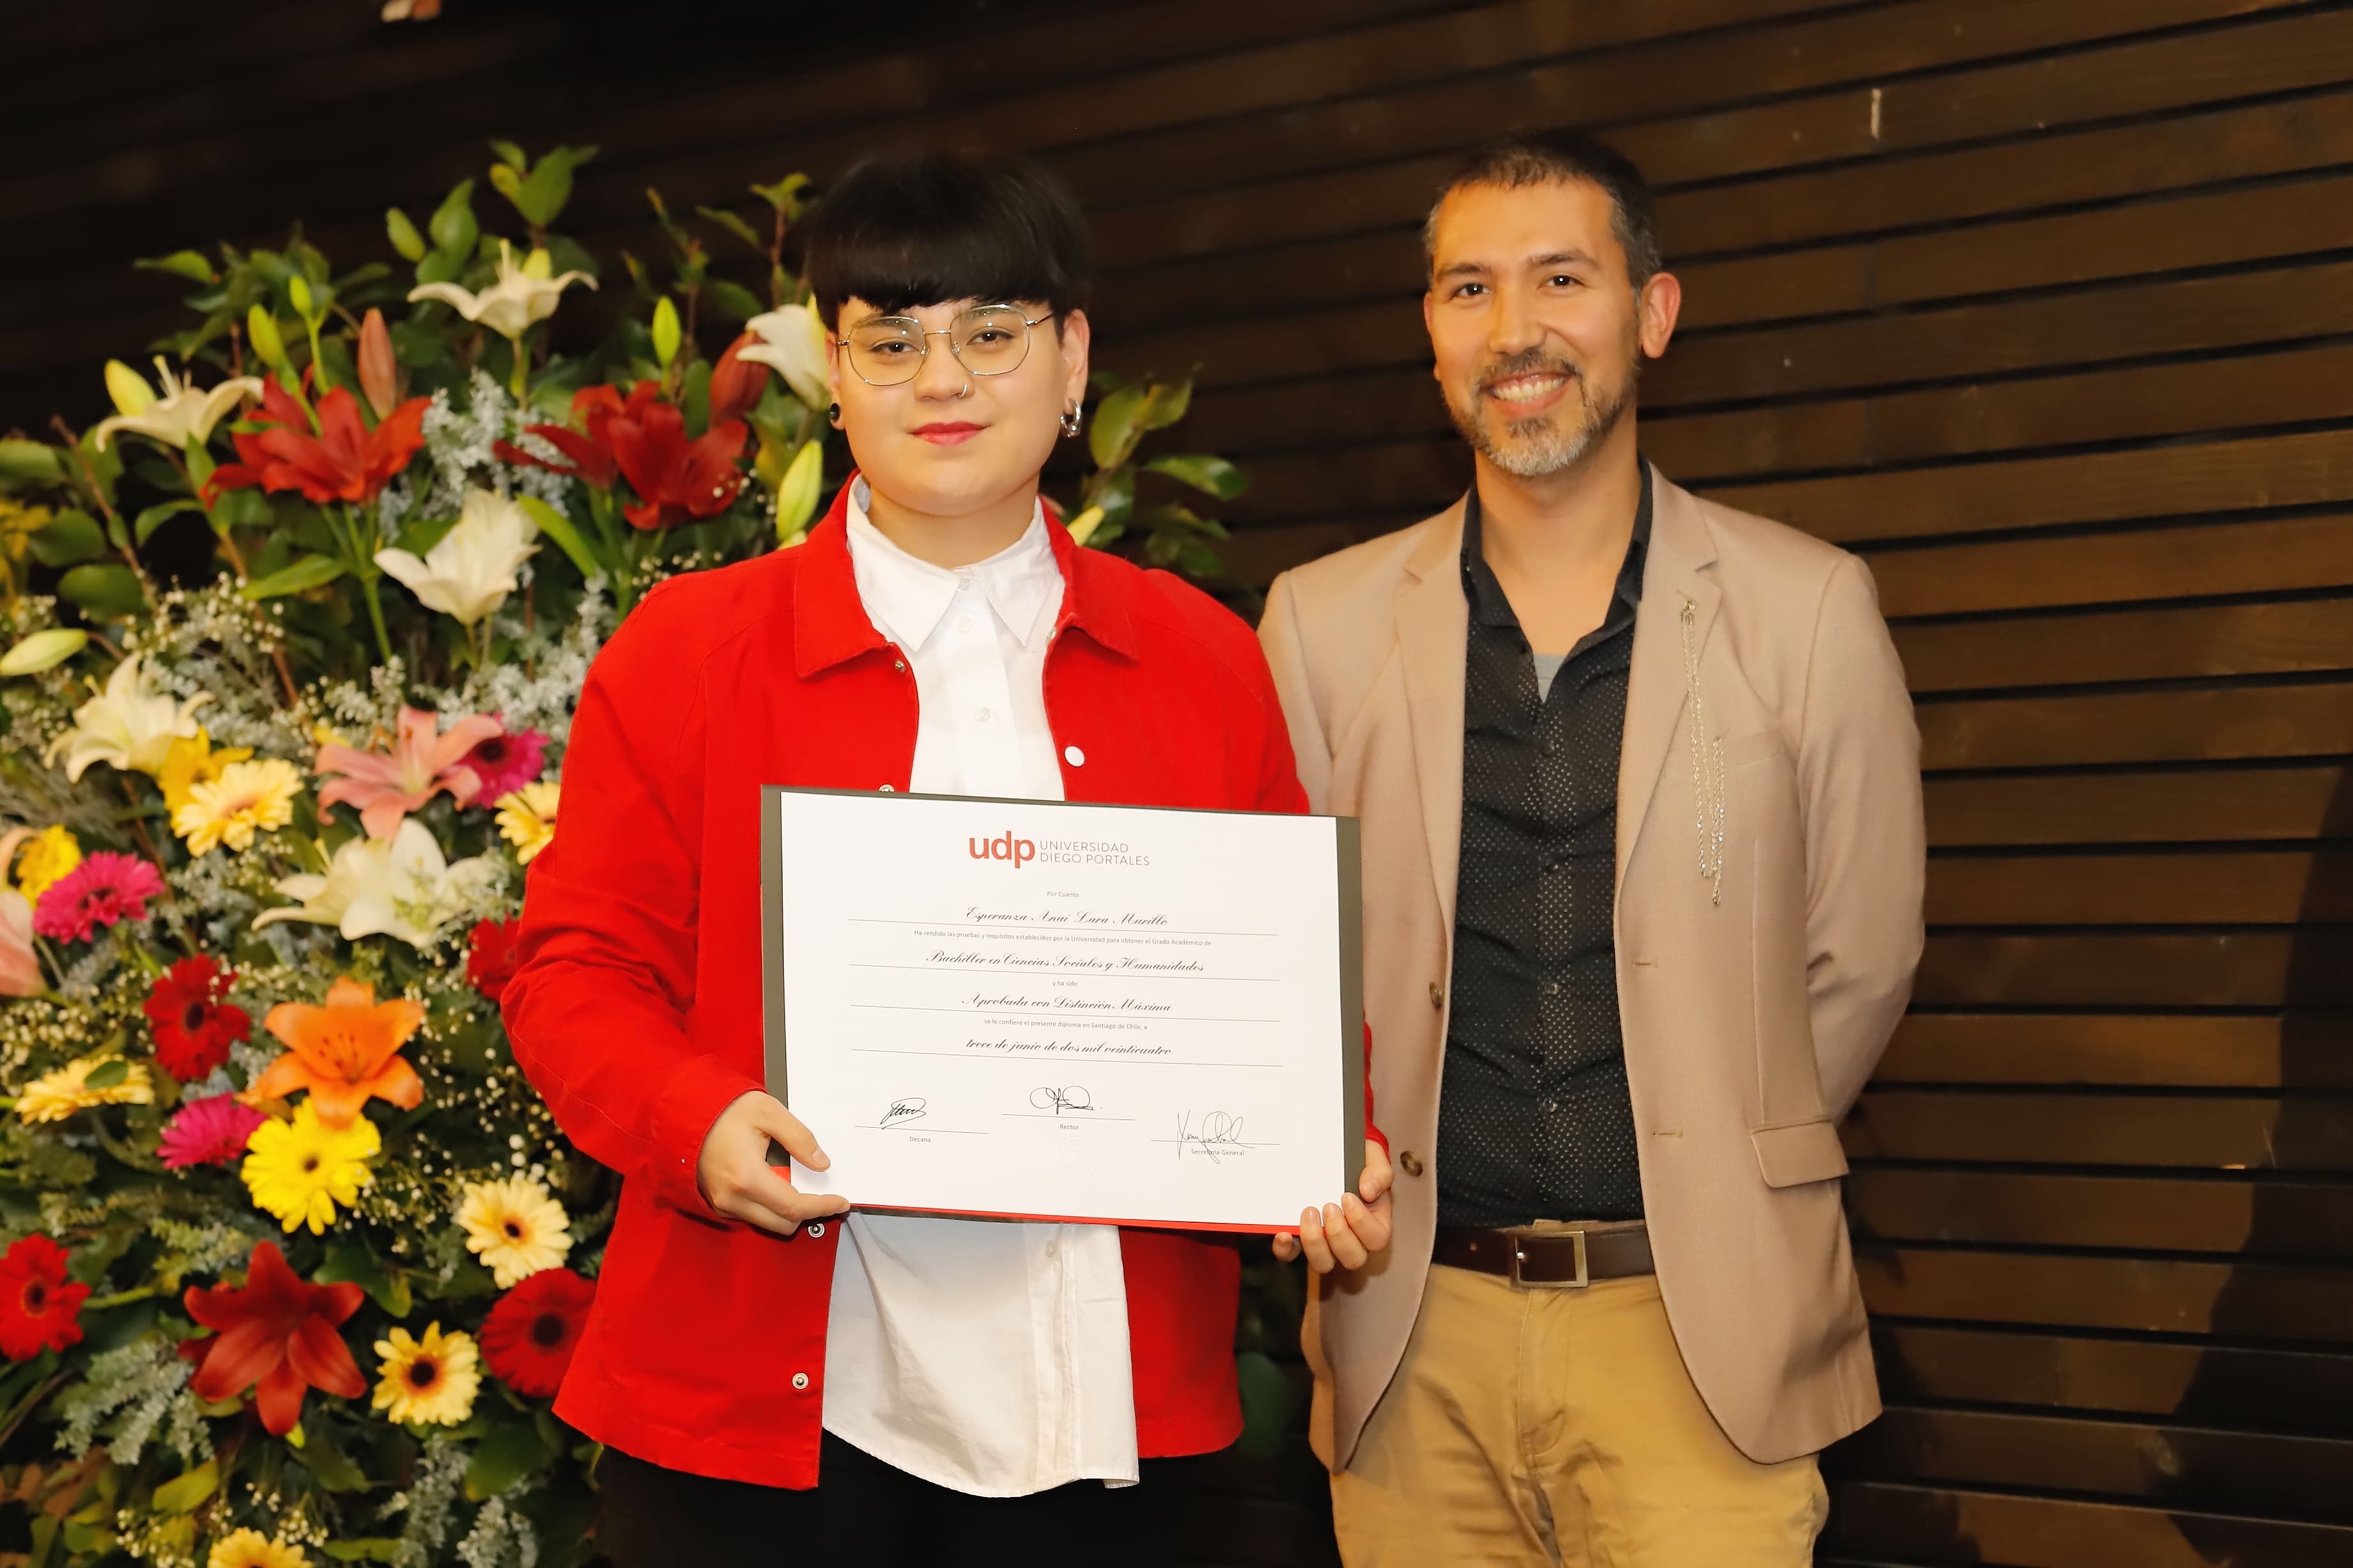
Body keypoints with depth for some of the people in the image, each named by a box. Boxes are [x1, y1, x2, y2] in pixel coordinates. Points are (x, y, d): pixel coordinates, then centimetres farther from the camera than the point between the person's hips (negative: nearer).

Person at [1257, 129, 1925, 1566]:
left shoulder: (1809, 609, 0)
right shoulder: (1323, 621, 4)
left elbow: (1859, 964, 6)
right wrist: (1372, 1192, 9)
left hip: (1696, 1332, -1)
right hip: (1418, 1336, 2)